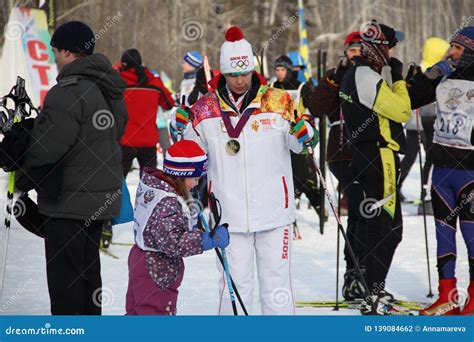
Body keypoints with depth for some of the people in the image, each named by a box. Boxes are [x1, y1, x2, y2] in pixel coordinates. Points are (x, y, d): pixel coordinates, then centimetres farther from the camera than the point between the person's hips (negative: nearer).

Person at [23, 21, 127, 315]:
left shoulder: (69, 91, -20)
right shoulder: (112, 90, 10)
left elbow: (45, 147, -22)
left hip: (70, 199, -9)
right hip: (103, 195, 9)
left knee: (63, 271, -2)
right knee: (88, 267, 18)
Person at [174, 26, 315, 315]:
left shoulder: (278, 102, 0)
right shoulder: (206, 108, 2)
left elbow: (297, 144, 8)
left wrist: (303, 133, -13)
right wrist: (183, 127, -4)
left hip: (273, 208, 0)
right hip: (229, 212, 0)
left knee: (276, 278, 6)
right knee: (235, 281, 5)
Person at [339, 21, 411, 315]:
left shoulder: (355, 74, 15)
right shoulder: (368, 78, -17)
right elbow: (402, 111, -16)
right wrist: (399, 79, -5)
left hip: (364, 156, 11)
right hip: (379, 157, -11)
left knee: (378, 227, 17)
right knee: (389, 230, -9)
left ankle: (374, 292, 24)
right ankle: (374, 300, -10)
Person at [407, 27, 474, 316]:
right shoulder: (444, 79, 10)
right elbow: (409, 101, 14)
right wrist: (429, 75, 1)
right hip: (442, 166, 6)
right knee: (444, 230, 10)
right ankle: (448, 297, 18)